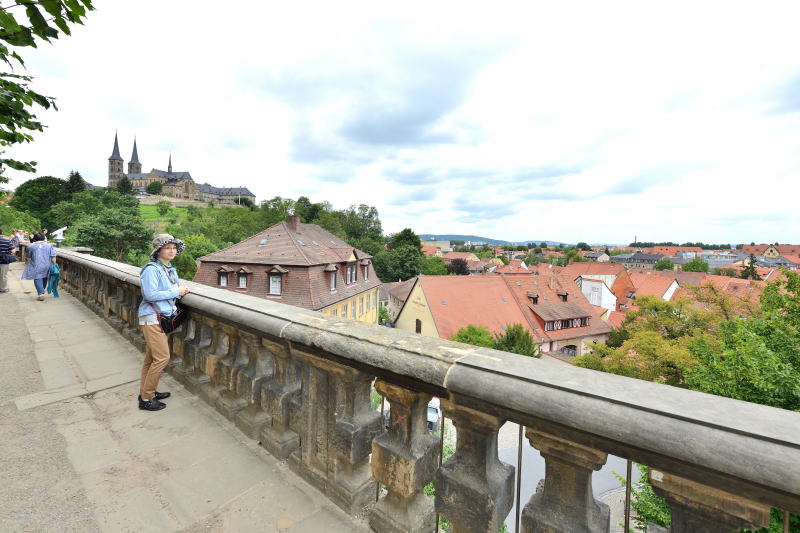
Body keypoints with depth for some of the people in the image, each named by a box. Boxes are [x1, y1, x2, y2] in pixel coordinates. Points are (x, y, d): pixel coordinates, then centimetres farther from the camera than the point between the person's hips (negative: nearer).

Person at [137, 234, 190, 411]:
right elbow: (150, 294, -22)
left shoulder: (171, 270, 11)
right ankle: (146, 399, 6)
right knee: (162, 358, -8)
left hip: (163, 317, 8)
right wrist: (175, 292, -15)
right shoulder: (152, 269, -15)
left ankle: (146, 392, 30)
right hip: (151, 318, -8)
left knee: (151, 357, 17)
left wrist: (182, 290, 2)